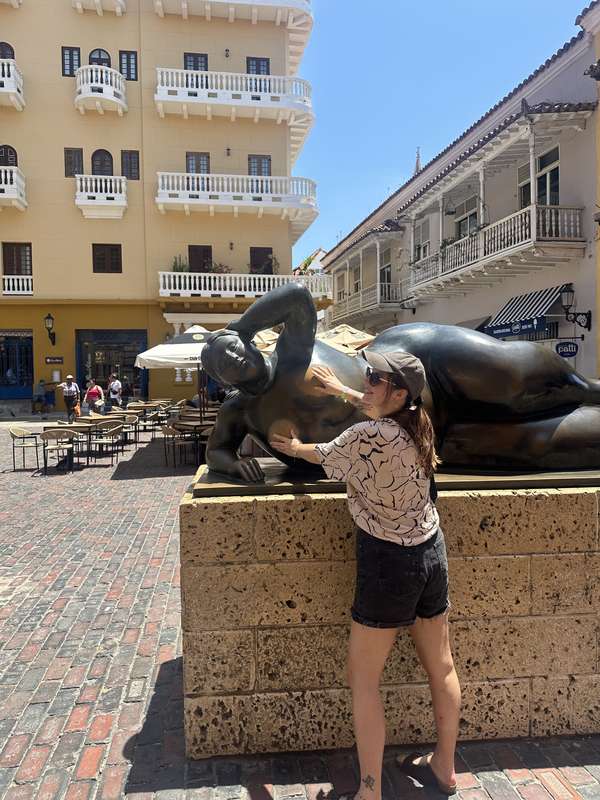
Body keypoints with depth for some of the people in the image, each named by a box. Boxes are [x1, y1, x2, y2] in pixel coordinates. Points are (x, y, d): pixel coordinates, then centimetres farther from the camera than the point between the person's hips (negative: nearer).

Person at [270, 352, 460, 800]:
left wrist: (294, 448, 18)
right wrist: (341, 390, 33)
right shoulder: (418, 426, 0)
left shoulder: (367, 437, -22)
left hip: (388, 562, -8)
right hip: (432, 554, 8)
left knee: (363, 679, 8)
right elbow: (383, 411, 23)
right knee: (442, 667, 19)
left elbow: (323, 455, -2)